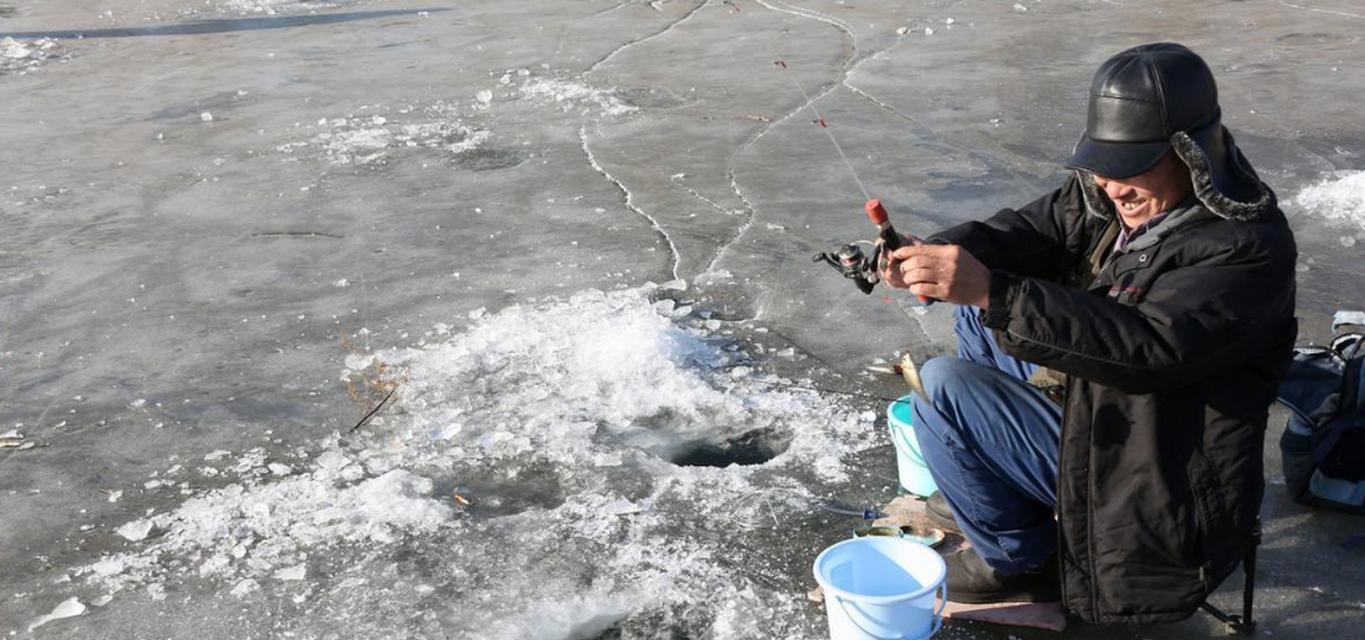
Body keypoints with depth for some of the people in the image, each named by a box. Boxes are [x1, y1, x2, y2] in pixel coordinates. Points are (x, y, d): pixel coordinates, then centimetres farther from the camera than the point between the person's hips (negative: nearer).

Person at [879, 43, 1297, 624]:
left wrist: (993, 292, -47)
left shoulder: (1248, 249, -28)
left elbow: (1147, 347, -40)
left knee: (941, 388, -16)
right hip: (1098, 414, 9)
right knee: (978, 315, 12)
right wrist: (939, 252, -30)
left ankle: (1020, 560, 2)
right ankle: (1015, 491, 20)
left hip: (1158, 502, -9)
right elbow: (1030, 230, -8)